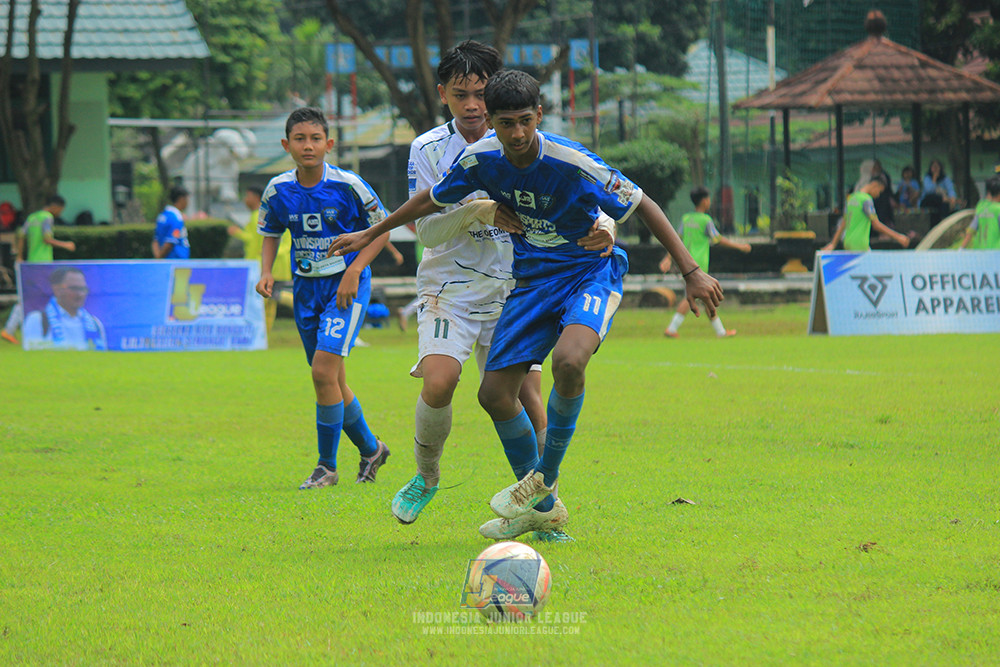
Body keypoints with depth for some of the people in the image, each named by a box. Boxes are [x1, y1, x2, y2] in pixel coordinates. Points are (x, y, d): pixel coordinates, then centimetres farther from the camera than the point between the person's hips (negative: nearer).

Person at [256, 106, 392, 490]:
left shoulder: (348, 186, -13)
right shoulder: (278, 191, -2)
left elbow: (381, 230, -3)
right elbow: (270, 234, 15)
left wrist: (353, 271, -14)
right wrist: (266, 271, -3)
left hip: (346, 286, -5)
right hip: (306, 287, 5)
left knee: (323, 370, -18)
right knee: (332, 383, 10)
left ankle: (327, 466, -6)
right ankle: (370, 449, 32)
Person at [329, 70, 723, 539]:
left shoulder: (573, 163, -24)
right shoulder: (481, 159, -9)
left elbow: (642, 206, -15)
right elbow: (432, 200, 11)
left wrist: (691, 272, -19)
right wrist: (370, 235, 20)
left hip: (591, 274, -5)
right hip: (533, 282, 6)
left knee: (568, 360, -35)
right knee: (494, 392, -1)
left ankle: (544, 478, -13)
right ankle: (542, 507, 19)